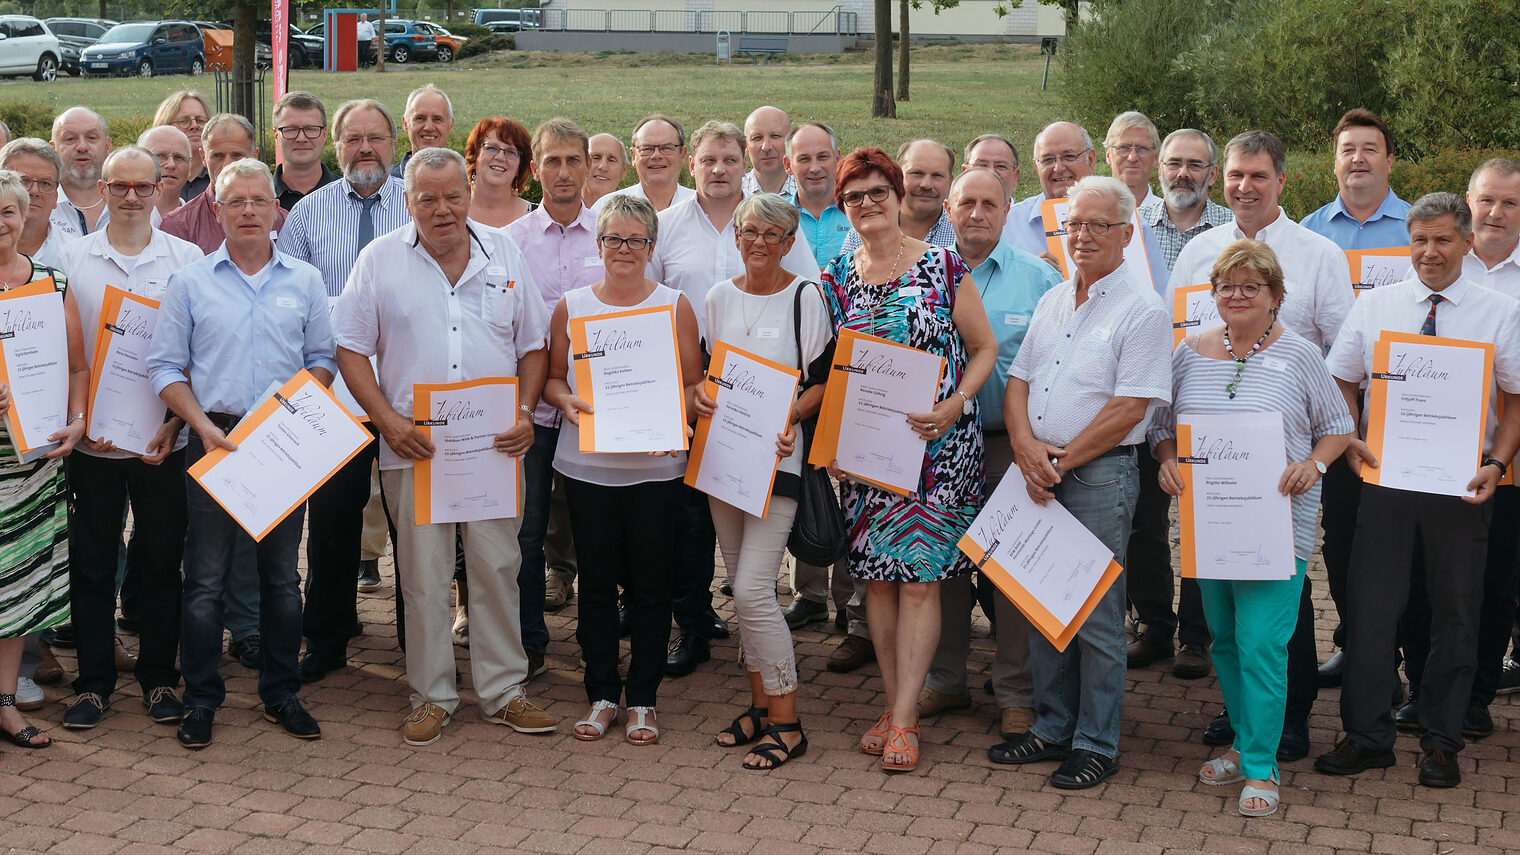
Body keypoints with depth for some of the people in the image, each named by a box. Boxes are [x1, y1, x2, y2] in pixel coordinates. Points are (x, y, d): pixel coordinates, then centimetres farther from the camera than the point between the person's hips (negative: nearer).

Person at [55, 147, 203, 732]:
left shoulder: (187, 259, 2)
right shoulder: (72, 258, 4)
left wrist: (175, 422, -8)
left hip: (164, 439, 0)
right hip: (93, 439, 1)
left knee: (161, 563, 7)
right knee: (92, 563, 6)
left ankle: (159, 678, 19)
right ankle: (93, 681, 17)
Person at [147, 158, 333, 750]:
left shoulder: (304, 281, 8)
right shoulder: (191, 282, 4)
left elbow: (322, 359, 11)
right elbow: (165, 367, 2)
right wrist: (203, 425, -11)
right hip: (215, 439, -1)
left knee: (282, 575, 8)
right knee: (206, 578, 1)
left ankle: (281, 694, 19)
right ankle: (201, 701, 11)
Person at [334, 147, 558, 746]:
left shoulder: (505, 255, 9)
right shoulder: (379, 260, 3)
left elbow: (533, 345, 12)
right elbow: (351, 349, 2)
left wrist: (524, 413, -3)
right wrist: (388, 420, -10)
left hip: (495, 447, 2)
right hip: (413, 447, -1)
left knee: (497, 569, 5)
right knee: (423, 576, 3)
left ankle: (504, 692, 16)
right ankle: (431, 697, 14)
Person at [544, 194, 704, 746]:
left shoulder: (675, 306, 4)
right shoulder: (570, 307, 7)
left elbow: (695, 383, 4)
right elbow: (551, 376, 12)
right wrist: (568, 402, -9)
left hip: (654, 467, -1)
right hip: (586, 466, 1)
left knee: (651, 585, 3)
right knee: (596, 582, 7)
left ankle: (642, 699, 14)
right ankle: (602, 695, 17)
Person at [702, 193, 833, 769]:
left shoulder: (804, 297, -4)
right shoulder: (719, 297, 10)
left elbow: (823, 381, -3)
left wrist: (788, 416, -20)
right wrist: (700, 393, -4)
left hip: (775, 455, -6)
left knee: (753, 588, -13)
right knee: (740, 585, 10)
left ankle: (786, 724, -3)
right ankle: (761, 704, 23)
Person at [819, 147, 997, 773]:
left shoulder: (943, 267, -3)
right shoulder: (834, 280, 7)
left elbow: (984, 348, 1)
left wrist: (953, 405, -14)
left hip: (937, 444, -4)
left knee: (919, 574, -6)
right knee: (877, 575, 5)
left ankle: (904, 719, -2)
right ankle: (896, 703, 17)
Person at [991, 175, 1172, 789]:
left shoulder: (1142, 311, -7)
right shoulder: (1053, 301, 15)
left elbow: (1129, 408, -14)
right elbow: (1018, 381, 12)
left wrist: (1061, 461, -12)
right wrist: (1026, 445, -7)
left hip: (1100, 473, -7)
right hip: (1038, 471, 7)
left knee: (1096, 613, -2)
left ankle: (1096, 745, 9)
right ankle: (1053, 728, 23)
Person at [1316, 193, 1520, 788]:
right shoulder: (1375, 305, 5)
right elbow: (1342, 381, 9)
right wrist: (1350, 441, -7)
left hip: (1462, 483, -1)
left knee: (1455, 613, 8)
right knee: (1370, 606, 2)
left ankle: (1441, 742, 21)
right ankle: (1366, 735, 15)